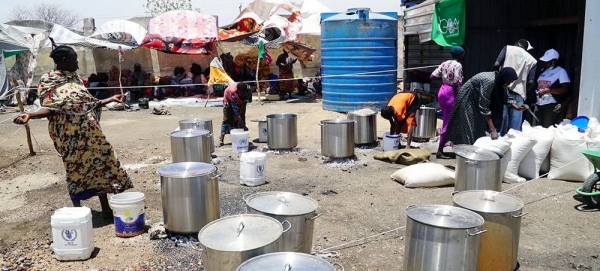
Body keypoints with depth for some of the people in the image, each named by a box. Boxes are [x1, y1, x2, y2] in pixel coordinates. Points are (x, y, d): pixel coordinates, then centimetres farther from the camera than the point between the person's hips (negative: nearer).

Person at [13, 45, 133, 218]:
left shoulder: (75, 78, 14)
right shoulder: (48, 80, -3)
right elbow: (49, 108, -11)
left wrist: (111, 99, 21)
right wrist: (30, 115, -29)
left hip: (89, 129, 6)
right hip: (69, 133, -6)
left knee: (101, 163, 5)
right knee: (75, 169, 0)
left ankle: (106, 208, 15)